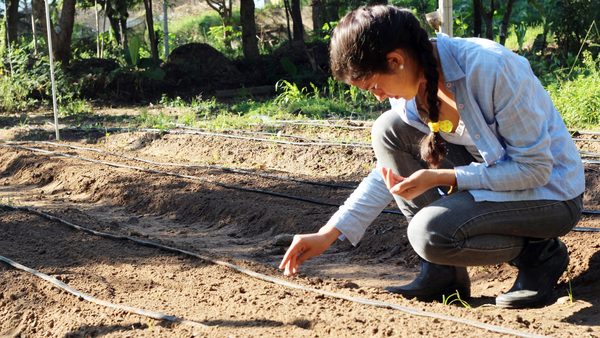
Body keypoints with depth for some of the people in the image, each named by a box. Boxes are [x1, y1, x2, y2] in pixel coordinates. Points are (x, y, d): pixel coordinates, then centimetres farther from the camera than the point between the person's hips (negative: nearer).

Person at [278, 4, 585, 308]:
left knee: (431, 232, -29)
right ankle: (440, 274, -3)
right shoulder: (412, 83, -5)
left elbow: (536, 167, -25)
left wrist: (440, 178, -28)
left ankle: (539, 254, -2)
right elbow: (391, 171, 7)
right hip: (490, 174, 8)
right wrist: (329, 234, -1)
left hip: (549, 191, -8)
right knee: (389, 129, -8)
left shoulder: (491, 69, -29)